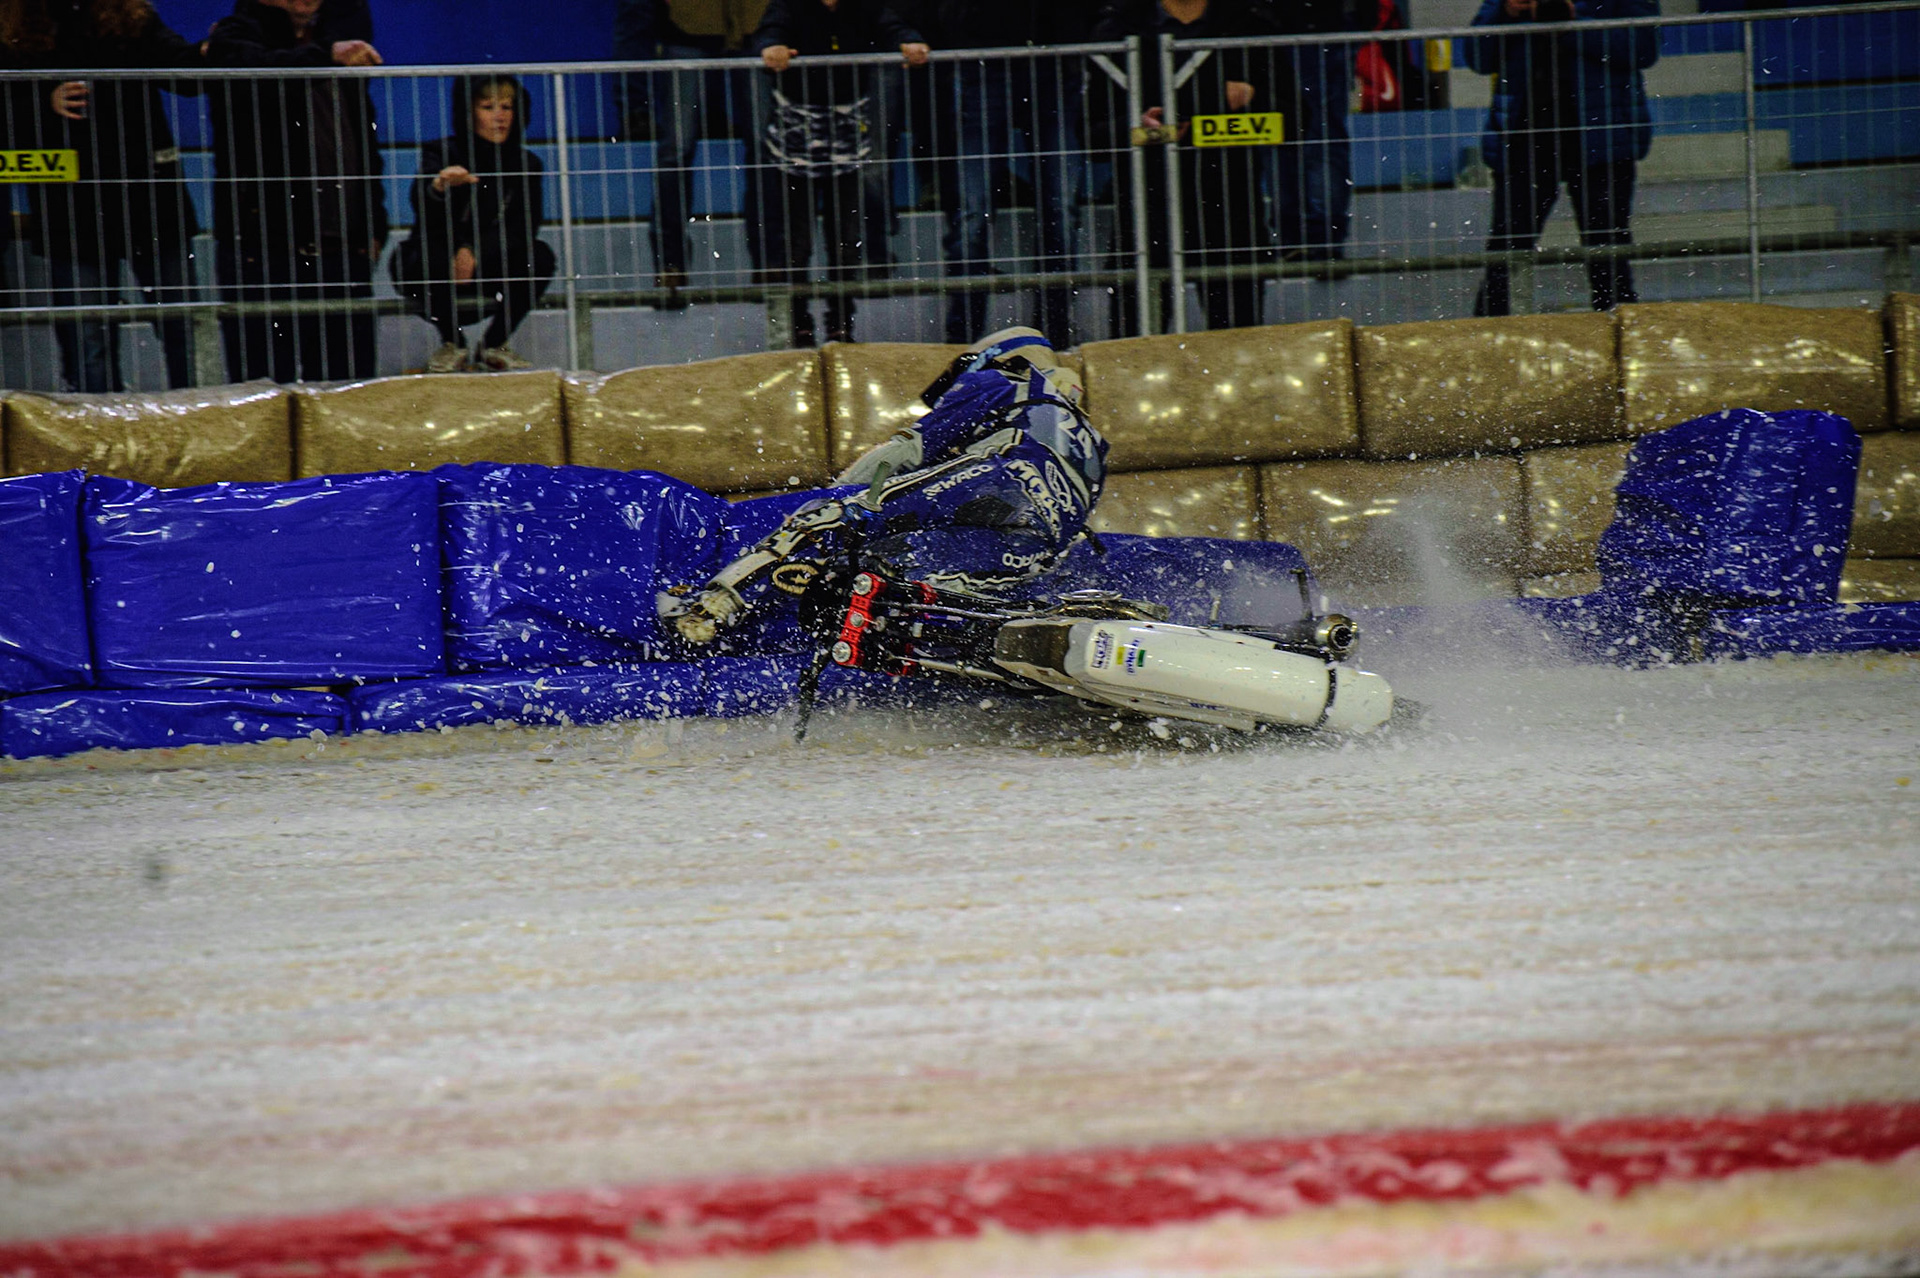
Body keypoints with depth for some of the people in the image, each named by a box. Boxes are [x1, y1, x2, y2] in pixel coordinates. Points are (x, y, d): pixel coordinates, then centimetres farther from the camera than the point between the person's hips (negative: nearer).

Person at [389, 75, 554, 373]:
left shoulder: (526, 164, 0)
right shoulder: (441, 154, -10)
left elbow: (524, 225, -11)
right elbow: (421, 202, -31)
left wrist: (475, 251, -28)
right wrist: (439, 186, -57)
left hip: (491, 274, 3)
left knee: (539, 257, -23)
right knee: (432, 255, -35)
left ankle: (494, 344, -3)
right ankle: (452, 344, -7)